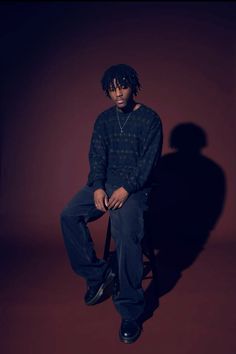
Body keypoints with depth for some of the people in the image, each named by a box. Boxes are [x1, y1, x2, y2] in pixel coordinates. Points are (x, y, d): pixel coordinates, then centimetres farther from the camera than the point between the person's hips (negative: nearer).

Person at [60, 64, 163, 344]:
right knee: (69, 216, -15)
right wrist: (98, 187, -12)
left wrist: (126, 189, -21)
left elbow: (149, 161, -10)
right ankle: (97, 273, 1)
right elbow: (97, 155, 4)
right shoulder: (104, 119, 11)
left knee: (126, 233, -29)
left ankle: (130, 310, -12)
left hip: (135, 186, -5)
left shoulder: (150, 119, -2)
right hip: (105, 182, 6)